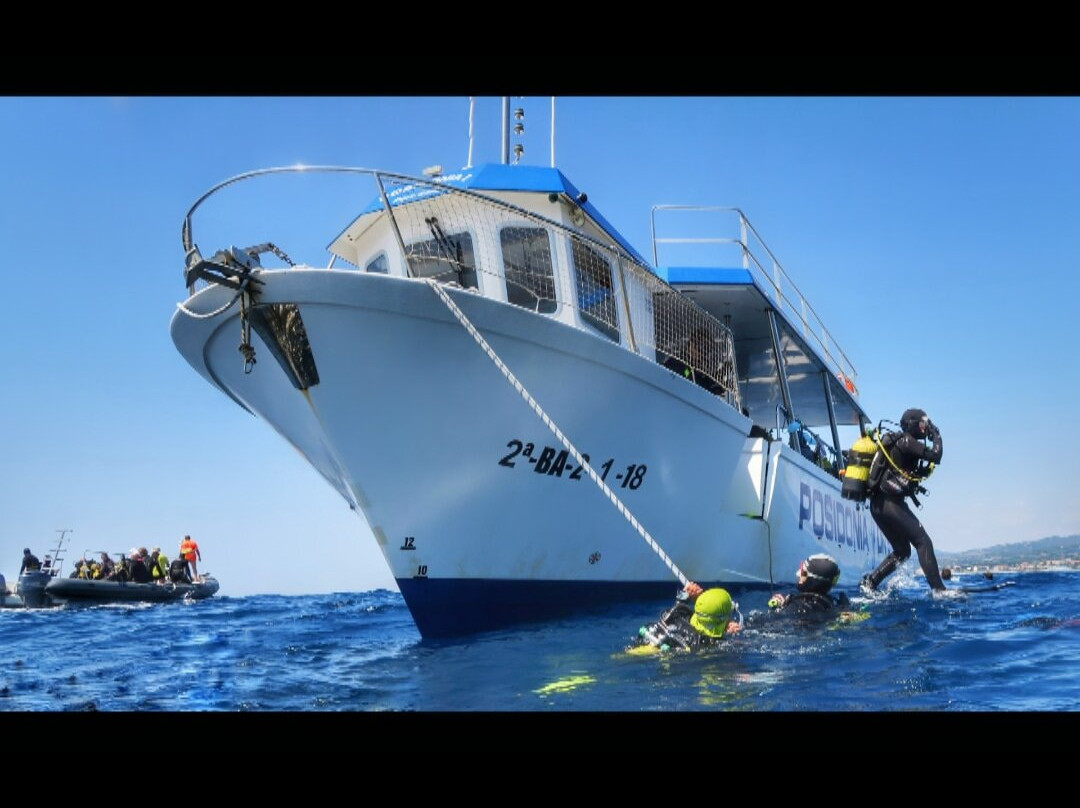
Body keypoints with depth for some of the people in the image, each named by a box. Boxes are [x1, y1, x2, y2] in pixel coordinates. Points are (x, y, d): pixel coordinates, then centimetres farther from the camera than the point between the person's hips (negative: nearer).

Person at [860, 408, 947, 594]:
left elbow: (918, 474, 29)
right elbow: (935, 456, -16)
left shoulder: (897, 442, 21)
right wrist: (936, 436, -1)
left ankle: (869, 581, 8)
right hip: (890, 503, -10)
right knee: (923, 541, -9)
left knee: (902, 550, 14)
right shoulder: (906, 441, -8)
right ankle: (938, 589, -13)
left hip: (878, 505, 10)